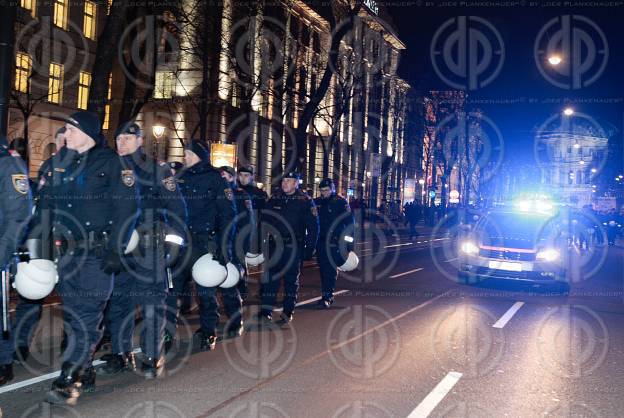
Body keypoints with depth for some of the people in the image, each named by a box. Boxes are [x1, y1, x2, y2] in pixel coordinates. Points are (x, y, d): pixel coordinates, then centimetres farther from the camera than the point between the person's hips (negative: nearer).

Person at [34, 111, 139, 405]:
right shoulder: (60, 165, 15)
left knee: (87, 315, -9)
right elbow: (45, 206, 17)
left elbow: (126, 207, -10)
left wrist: (115, 250, -16)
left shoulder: (111, 163, -4)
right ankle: (85, 375, 22)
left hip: (97, 252, -7)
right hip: (68, 251, 7)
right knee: (72, 314, 10)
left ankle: (68, 382, -9)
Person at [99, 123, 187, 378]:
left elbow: (176, 208, -2)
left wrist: (173, 242, -9)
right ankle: (121, 355, 20)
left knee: (151, 302, -3)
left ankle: (152, 358, 5)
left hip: (149, 249, -5)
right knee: (117, 302, 8)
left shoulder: (158, 170, 1)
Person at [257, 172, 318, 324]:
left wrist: (310, 248, -7)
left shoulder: (306, 201, -2)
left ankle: (288, 312, 17)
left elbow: (313, 227, -2)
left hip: (294, 247, -2)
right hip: (274, 246, 2)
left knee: (291, 279, 7)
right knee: (270, 278, -3)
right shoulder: (274, 199, 7)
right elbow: (264, 222, 9)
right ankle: (266, 313, 0)